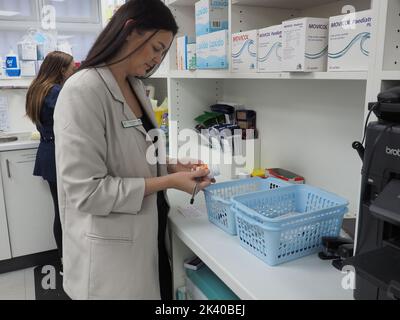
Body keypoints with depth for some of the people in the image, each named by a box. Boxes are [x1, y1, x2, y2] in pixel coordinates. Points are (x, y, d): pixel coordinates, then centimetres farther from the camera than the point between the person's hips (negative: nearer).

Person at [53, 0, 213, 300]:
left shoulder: (135, 86, 5)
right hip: (111, 249, -8)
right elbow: (86, 191, -24)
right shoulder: (83, 91, -21)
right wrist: (168, 182, -20)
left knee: (158, 291, 22)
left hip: (149, 233, 8)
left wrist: (173, 167, -2)